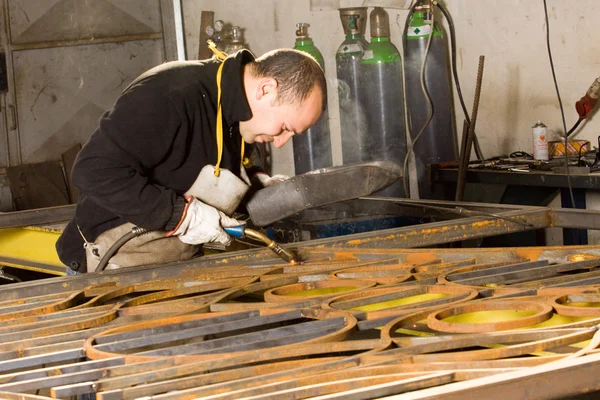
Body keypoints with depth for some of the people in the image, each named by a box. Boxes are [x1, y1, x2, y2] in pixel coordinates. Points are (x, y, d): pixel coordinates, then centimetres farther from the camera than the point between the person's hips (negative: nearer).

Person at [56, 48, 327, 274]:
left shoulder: (231, 109, 5)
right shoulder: (171, 95, -24)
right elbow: (94, 171, -29)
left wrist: (250, 187, 2)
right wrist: (181, 214, -26)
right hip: (114, 269, -8)